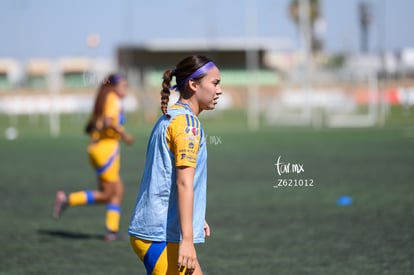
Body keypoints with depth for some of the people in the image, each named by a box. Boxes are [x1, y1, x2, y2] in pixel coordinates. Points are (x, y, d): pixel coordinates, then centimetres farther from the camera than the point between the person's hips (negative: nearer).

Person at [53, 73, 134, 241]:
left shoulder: (103, 102, 19)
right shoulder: (114, 100, -8)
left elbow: (88, 128, 19)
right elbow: (108, 122, -26)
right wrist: (123, 134, -16)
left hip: (95, 147, 9)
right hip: (107, 147, -9)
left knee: (118, 191, 8)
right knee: (106, 194, -3)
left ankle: (112, 230, 4)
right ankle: (67, 199, -7)